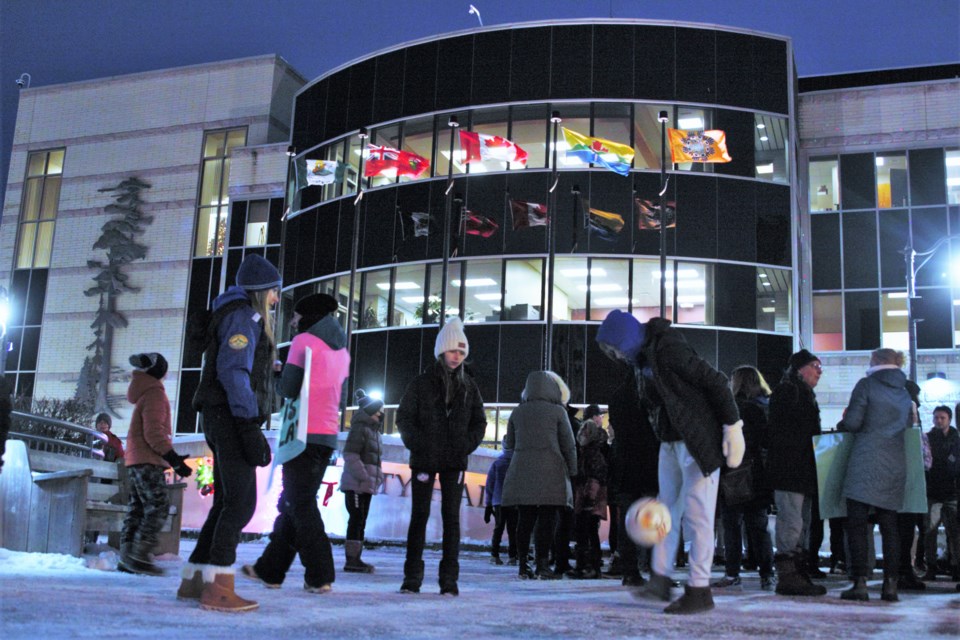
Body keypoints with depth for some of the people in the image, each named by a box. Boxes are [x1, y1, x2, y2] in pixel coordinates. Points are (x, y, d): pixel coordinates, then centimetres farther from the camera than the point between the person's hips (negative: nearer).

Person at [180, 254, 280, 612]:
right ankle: (218, 588, -13)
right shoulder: (244, 316, -8)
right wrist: (249, 427, -24)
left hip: (224, 421, 10)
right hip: (233, 418, -10)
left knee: (227, 502, 11)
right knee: (241, 502, -12)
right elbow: (233, 370, -20)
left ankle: (194, 580, 14)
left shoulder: (246, 317, 24)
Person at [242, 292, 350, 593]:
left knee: (300, 504, -5)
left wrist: (275, 373, 10)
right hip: (329, 434, 8)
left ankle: (320, 576, -9)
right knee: (291, 502, 13)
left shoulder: (304, 341, -6)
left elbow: (288, 389, -7)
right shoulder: (342, 350, 17)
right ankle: (270, 569, 18)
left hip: (303, 432, -7)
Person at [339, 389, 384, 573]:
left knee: (361, 522, 9)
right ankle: (351, 560, -7)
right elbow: (350, 455, -18)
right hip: (355, 484, -9)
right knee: (356, 520, -9)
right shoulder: (360, 428, -10)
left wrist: (377, 478, 12)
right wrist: (364, 477, -20)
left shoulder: (375, 431, 19)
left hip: (367, 485, 9)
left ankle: (356, 558, 13)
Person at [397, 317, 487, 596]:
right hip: (424, 459, -2)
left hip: (455, 461, 2)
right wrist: (417, 444, -11)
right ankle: (412, 577, 7)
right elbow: (404, 418, 2)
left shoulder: (469, 386, 8)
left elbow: (479, 422, 12)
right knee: (419, 515, 2)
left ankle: (449, 580, 3)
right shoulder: (421, 383, 1)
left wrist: (467, 444, -4)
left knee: (451, 517, 1)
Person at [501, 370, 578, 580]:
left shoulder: (517, 412, 10)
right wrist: (572, 471, 10)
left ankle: (523, 565, 7)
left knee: (525, 519, 6)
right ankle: (542, 565, -4)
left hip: (521, 473, 4)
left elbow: (510, 443, 17)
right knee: (547, 519, -2)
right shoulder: (558, 411, 0)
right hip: (550, 473, -4)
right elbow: (568, 445, 2)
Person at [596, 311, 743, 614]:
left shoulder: (668, 349, -20)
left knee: (697, 514, -5)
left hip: (699, 442, -9)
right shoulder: (640, 359, 8)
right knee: (668, 509, 11)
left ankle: (699, 591, 2)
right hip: (671, 442, 9)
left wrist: (733, 427, -19)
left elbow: (716, 382, -20)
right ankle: (660, 578, 17)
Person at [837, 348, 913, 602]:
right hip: (895, 465, 6)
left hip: (866, 462, -6)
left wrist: (841, 425, 13)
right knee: (889, 526, 9)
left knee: (857, 525, -4)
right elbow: (907, 426, 20)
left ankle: (860, 583, -9)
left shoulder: (867, 384, -2)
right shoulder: (905, 393, 16)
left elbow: (852, 422, -8)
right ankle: (891, 584, 6)